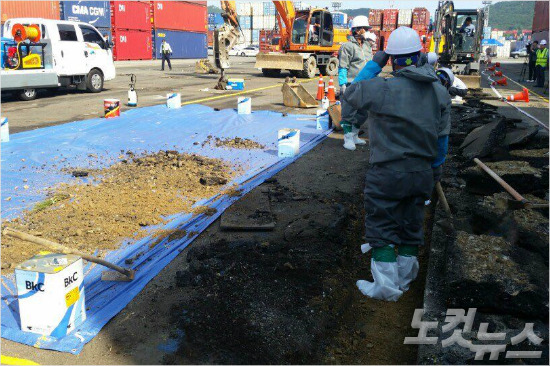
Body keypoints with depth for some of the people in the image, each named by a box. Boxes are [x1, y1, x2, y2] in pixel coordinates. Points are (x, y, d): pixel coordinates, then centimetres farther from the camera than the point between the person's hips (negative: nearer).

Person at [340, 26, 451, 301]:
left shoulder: (384, 88, -17)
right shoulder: (439, 91, 3)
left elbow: (350, 96, -2)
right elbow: (442, 135, 8)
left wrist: (373, 65, 2)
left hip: (387, 173, -6)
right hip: (422, 173, 6)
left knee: (381, 228, 7)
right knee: (411, 226, 18)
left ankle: (386, 286, 13)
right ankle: (404, 279, 32)